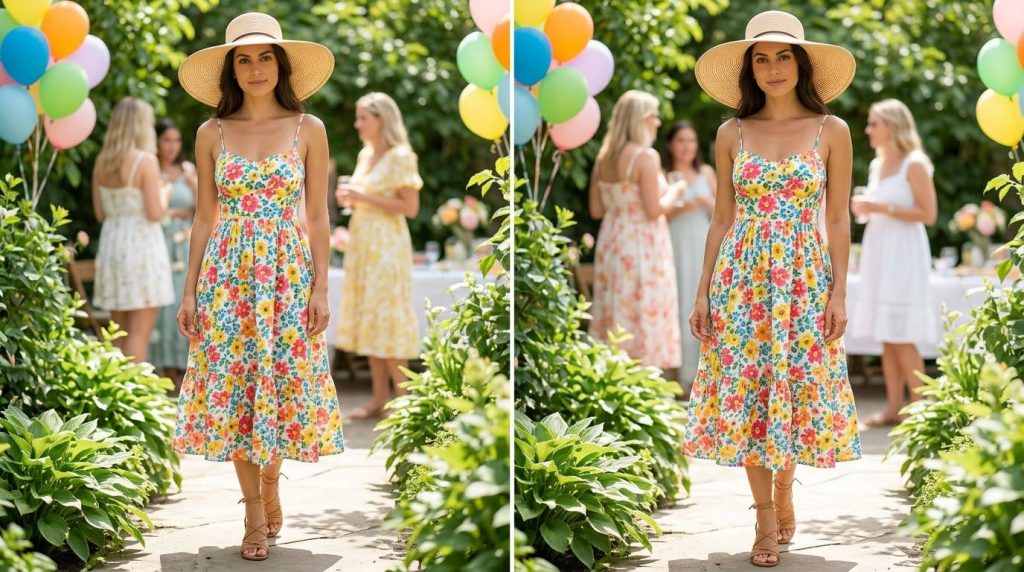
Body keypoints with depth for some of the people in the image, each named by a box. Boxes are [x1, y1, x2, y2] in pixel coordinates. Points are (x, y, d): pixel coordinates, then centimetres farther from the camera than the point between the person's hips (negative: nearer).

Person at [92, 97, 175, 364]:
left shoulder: (102, 161, 6)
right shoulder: (145, 161, -12)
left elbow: (100, 213, 10)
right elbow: (155, 213, -15)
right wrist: (164, 199, 5)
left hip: (111, 243, 7)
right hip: (141, 243, -7)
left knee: (119, 331, 13)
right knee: (140, 332, -4)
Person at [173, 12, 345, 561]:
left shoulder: (308, 130, 0)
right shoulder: (211, 134, 3)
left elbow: (318, 217, 1)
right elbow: (204, 217, 5)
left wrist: (320, 289, -4)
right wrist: (189, 292, 2)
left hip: (288, 273, -1)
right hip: (227, 274, 1)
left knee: (282, 383, 3)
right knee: (232, 387, 1)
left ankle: (270, 482, 30)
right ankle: (256, 512, 14)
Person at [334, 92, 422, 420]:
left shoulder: (400, 157, -10)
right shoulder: (365, 155, 13)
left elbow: (410, 207, -15)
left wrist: (365, 197, -18)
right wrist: (350, 199, 3)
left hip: (386, 245, -8)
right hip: (362, 244, 8)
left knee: (386, 319, -9)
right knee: (367, 318, 6)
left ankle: (404, 400, -4)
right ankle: (380, 397, 9)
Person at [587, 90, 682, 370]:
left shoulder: (603, 158, 8)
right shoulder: (646, 156, -13)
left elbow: (596, 209, 10)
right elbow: (654, 210, -16)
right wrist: (673, 192, 1)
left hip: (612, 245, 7)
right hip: (642, 246, -7)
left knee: (617, 316, 11)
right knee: (645, 319, -3)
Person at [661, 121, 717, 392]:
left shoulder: (706, 173, 12)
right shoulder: (662, 176, 0)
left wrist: (708, 203, -7)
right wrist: (679, 209, -18)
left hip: (703, 248, 3)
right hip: (675, 249, -3)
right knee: (678, 307, -8)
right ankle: (679, 377, -6)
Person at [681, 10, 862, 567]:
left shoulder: (831, 131, 0)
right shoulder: (732, 133, 4)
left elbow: (838, 218, 0)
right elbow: (721, 218, 6)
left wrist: (838, 293, -5)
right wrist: (702, 294, 3)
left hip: (805, 280, -1)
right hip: (741, 278, 1)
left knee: (798, 390, 5)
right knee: (746, 393, 1)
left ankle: (784, 487, 32)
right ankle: (766, 516, 13)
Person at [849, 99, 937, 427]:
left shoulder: (914, 165, -8)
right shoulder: (877, 166, 14)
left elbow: (928, 214, -14)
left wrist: (882, 208, -19)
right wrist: (863, 209, 3)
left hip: (904, 255, -8)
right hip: (878, 252, 8)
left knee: (902, 337, -9)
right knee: (886, 337, 5)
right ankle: (894, 408, 8)